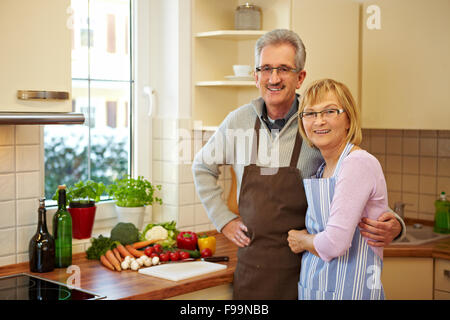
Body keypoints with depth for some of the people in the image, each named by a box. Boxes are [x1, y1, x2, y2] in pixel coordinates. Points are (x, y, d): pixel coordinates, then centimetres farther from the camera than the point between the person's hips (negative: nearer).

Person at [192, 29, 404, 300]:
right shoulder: (239, 121, 1)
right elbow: (203, 167, 17)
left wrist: (393, 224, -21)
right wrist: (224, 219, 10)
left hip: (304, 270, -2)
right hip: (251, 265, 3)